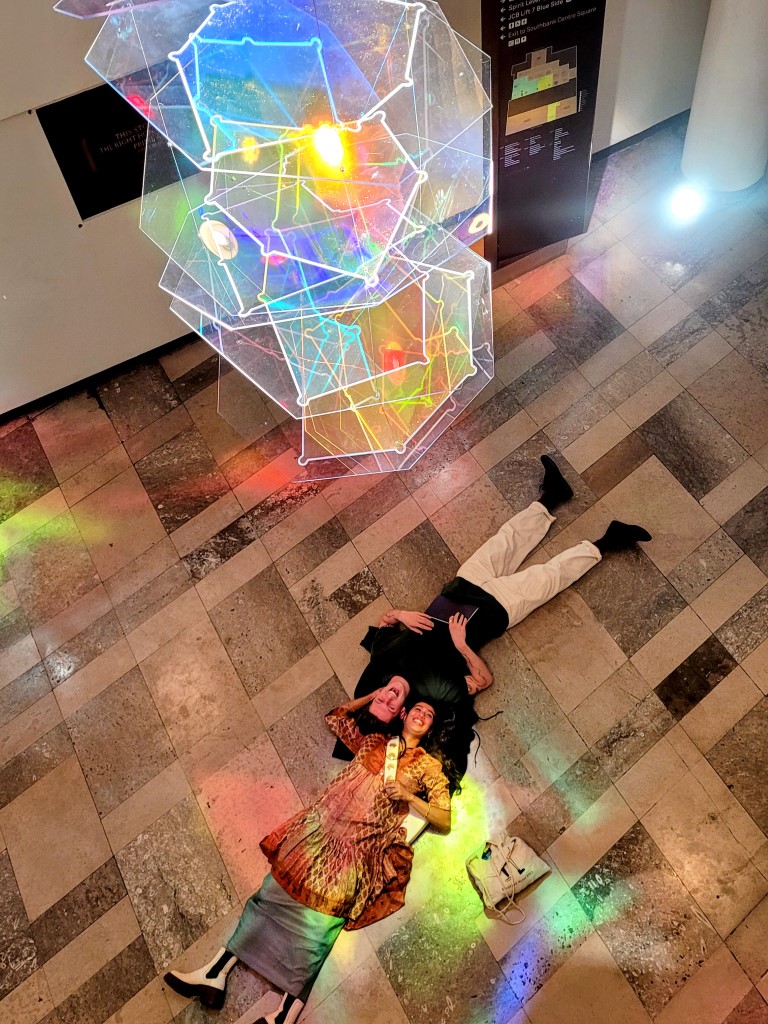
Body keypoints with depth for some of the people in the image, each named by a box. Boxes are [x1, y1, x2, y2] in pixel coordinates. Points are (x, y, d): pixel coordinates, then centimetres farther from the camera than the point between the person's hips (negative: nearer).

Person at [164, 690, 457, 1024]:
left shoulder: (430, 766, 10)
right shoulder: (373, 741, 18)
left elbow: (444, 820, 4)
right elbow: (336, 717, 28)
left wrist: (407, 795, -9)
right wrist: (376, 694, 24)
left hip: (361, 846, -3)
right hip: (321, 827, 3)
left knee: (316, 921, -13)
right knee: (277, 890, -6)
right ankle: (215, 973, -2)